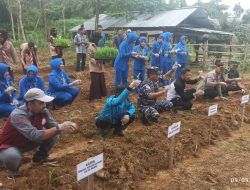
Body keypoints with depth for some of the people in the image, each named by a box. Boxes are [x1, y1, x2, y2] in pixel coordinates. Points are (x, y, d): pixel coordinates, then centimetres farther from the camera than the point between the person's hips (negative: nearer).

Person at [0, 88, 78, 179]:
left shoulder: (43, 111, -15)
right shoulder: (18, 115, -35)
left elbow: (53, 126, -9)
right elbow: (35, 135, -44)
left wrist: (66, 126, -31)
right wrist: (59, 128, -44)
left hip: (26, 142, 6)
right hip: (8, 146, -6)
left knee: (53, 134, -9)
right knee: (12, 156, -40)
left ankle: (39, 158, 13)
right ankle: (13, 168, -2)